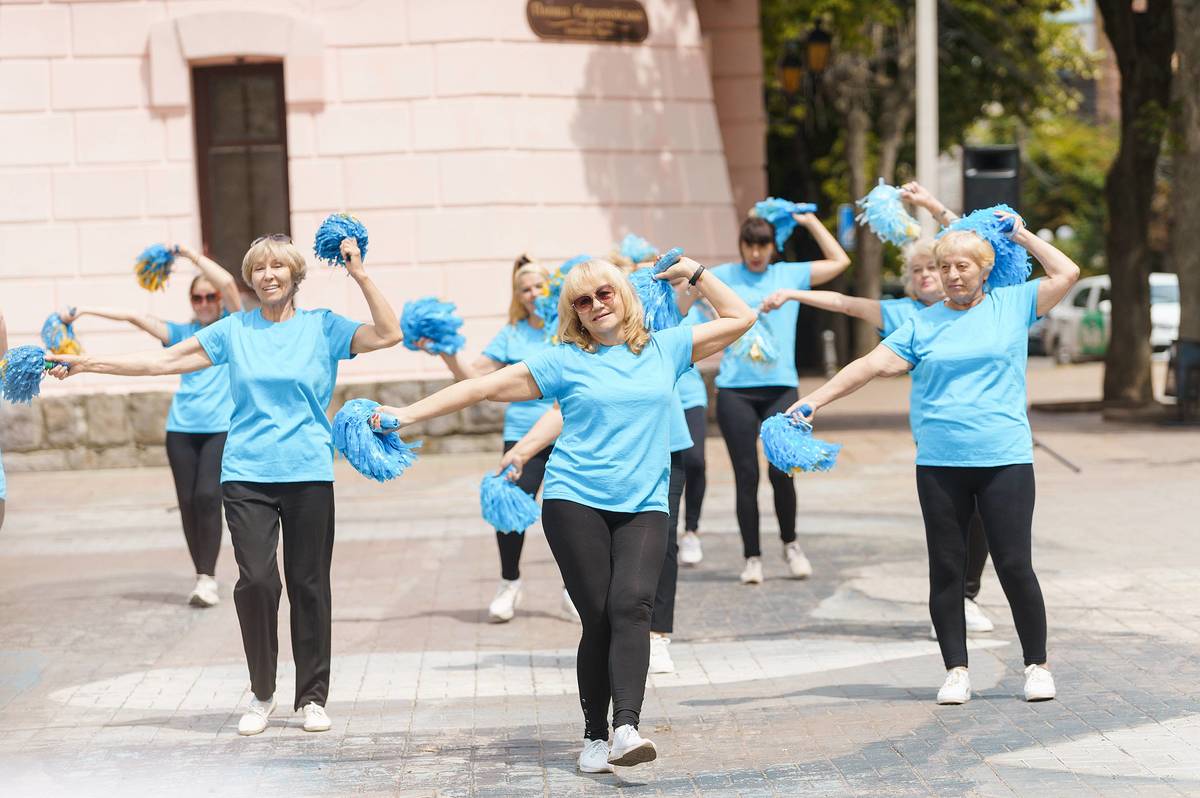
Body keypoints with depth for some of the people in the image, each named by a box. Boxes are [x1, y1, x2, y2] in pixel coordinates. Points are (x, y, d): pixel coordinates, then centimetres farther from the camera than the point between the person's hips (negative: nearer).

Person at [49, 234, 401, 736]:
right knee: (256, 579, -10)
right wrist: (90, 364, 7)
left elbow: (388, 334, -8)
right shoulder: (234, 330, 8)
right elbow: (166, 360, 9)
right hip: (247, 474, 1)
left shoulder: (323, 327, 4)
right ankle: (261, 695, 6)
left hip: (309, 474, 0)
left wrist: (360, 277, -13)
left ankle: (312, 697, 17)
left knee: (309, 586, 3)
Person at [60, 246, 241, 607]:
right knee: (188, 502, 0)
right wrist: (84, 310, 1)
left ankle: (207, 578, -16)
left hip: (221, 428, -4)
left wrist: (191, 255, -8)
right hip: (182, 428, 4)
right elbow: (136, 317, 7)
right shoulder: (182, 333, 13)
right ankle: (203, 577, 9)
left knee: (207, 496, -18)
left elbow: (228, 283, -12)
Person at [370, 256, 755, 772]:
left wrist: (695, 274, 14)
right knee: (598, 618, -7)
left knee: (631, 607, -19)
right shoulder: (565, 362, 7)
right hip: (575, 501, -1)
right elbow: (485, 387, 7)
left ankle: (625, 729, -28)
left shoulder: (664, 350, 13)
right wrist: (408, 415, 3)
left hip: (643, 506, 1)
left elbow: (739, 319, 22)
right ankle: (594, 738, 4)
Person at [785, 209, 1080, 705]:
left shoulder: (1012, 305, 8)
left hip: (1005, 460, -2)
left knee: (1014, 566, -2)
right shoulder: (923, 324, 9)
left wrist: (1021, 235, 8)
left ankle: (1037, 665, 12)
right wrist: (814, 401, -6)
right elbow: (873, 364, 2)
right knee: (946, 569, 4)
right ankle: (956, 670, 13)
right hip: (939, 464, 2)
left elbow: (1067, 274, 3)